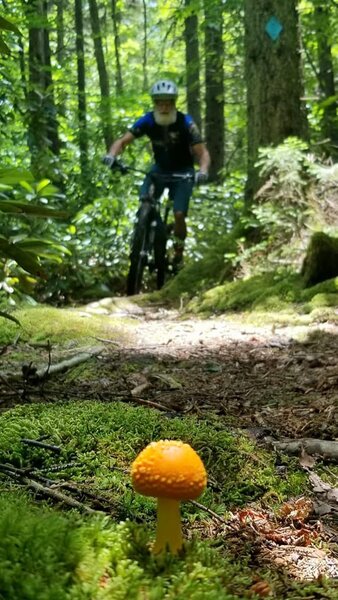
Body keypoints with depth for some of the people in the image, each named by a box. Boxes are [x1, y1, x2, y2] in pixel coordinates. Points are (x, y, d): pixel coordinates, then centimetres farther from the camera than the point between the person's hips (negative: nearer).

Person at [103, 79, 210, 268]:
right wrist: (112, 155, -38)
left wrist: (203, 171, -48)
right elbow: (123, 141, -17)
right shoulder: (148, 121, -17)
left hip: (183, 171, -2)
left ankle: (179, 254, 7)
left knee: (179, 214, -16)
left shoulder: (185, 123, -24)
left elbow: (202, 152, -27)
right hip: (160, 168, 3)